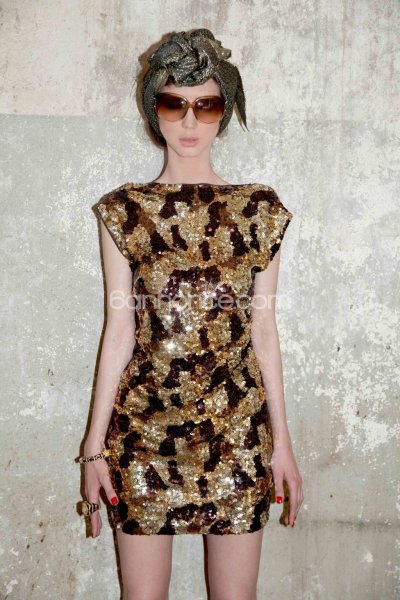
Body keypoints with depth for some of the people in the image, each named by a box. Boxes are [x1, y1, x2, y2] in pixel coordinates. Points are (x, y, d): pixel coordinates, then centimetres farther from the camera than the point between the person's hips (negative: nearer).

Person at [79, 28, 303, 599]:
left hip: (239, 430, 1)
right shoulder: (125, 209, 0)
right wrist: (96, 441, -1)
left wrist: (282, 438, 4)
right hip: (142, 427, 0)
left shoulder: (261, 209, 2)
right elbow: (119, 329, 0)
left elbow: (263, 328, 4)